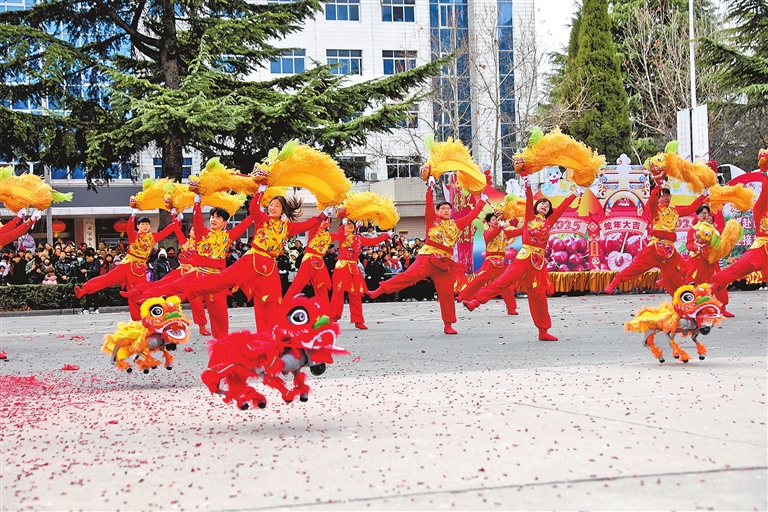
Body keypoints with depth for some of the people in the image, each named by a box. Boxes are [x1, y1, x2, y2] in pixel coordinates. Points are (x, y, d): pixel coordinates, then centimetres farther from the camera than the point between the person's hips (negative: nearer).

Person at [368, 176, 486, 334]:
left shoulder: (456, 225, 16)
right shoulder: (432, 220, 8)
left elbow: (471, 215, 24)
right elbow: (429, 205, -5)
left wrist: (482, 202, 28)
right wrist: (430, 189, -13)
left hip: (445, 263, 4)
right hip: (427, 258, -4)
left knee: (446, 293, 2)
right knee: (409, 276, -22)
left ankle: (448, 325, 10)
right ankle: (378, 291, -27)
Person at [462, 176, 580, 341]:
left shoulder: (549, 221, 16)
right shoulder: (530, 217, 10)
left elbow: (563, 206, 20)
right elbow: (529, 199, 0)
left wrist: (576, 194, 23)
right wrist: (527, 183, -11)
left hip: (539, 261, 3)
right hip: (525, 257, -3)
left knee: (539, 295, 5)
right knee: (504, 280, -20)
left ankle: (543, 331, 9)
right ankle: (475, 301, -26)